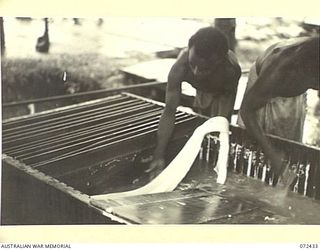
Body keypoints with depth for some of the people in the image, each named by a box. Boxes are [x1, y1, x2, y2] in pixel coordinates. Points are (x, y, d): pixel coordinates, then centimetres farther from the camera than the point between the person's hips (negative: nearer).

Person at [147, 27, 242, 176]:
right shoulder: (179, 69, -44)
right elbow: (169, 112, -41)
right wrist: (159, 155, -46)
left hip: (223, 91, -2)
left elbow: (223, 119, -39)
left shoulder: (231, 70, -48)